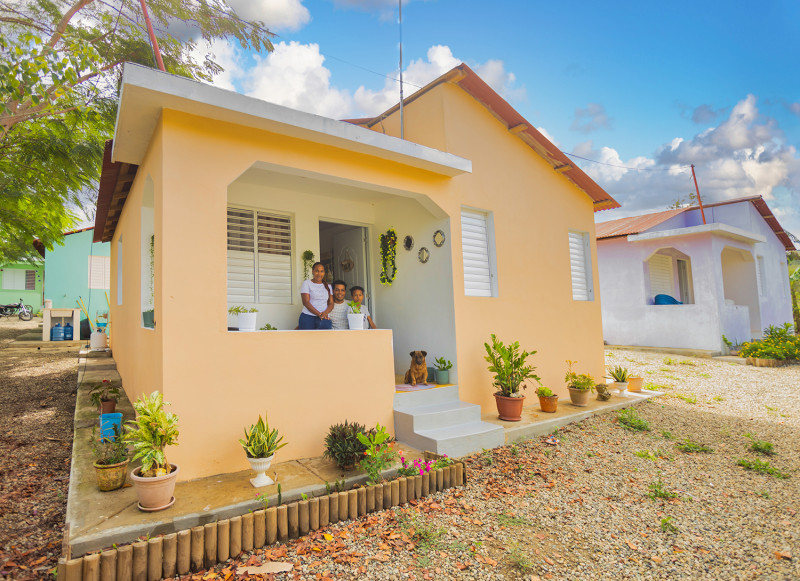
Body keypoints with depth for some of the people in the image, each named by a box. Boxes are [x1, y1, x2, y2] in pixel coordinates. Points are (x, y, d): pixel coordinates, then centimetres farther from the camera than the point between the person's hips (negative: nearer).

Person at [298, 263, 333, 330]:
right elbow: (306, 302, -5)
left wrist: (325, 313, -12)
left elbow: (331, 303, 11)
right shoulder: (306, 283, 5)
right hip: (308, 317, -2)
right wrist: (319, 314, -16)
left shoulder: (328, 286, 18)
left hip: (324, 318, 2)